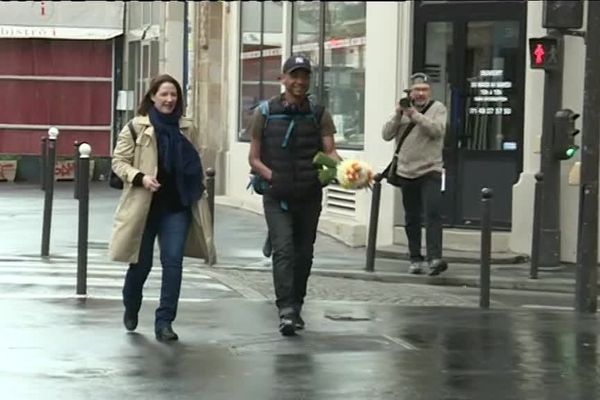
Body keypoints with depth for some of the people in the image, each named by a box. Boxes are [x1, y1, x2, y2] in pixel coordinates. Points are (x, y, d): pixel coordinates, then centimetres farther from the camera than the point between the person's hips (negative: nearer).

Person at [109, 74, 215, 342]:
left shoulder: (186, 129, 6)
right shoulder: (136, 128, -4)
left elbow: (196, 165, 16)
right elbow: (119, 161, -3)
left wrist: (199, 194, 12)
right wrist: (140, 177, -19)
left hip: (177, 206, 2)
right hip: (144, 206, -2)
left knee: (173, 261, -7)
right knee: (141, 263, 10)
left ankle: (164, 321, -1)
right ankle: (131, 309, 38)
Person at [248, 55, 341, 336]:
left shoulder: (319, 115, 5)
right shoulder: (265, 113, 1)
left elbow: (329, 151, -4)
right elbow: (254, 158, 3)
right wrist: (272, 176, -14)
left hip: (309, 196, 3)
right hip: (277, 196, -3)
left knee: (303, 253, 11)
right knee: (284, 250, -16)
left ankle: (296, 307, 26)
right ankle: (286, 311, -22)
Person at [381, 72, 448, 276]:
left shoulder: (437, 108, 2)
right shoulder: (403, 108, 11)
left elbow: (437, 130, -16)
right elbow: (387, 135, 4)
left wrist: (414, 115, -22)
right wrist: (398, 115, -11)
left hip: (430, 171, -4)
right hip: (406, 172, 4)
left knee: (433, 214, -16)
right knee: (412, 219, 9)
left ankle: (435, 258, -22)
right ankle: (415, 259, 16)